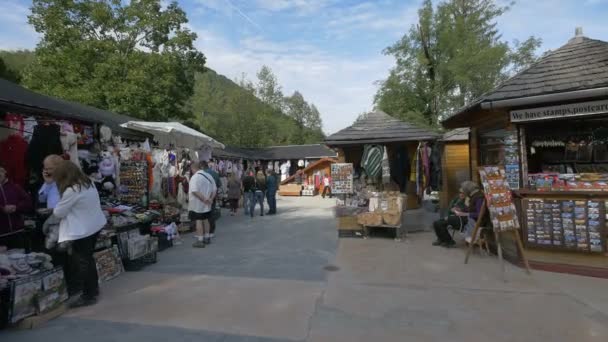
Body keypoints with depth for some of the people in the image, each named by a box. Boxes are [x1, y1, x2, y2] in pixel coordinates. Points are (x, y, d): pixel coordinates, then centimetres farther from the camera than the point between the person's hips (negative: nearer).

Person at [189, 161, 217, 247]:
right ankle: (207, 238, 28)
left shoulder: (195, 177, -15)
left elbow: (195, 191, -26)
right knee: (205, 219, 18)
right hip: (207, 205, 7)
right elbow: (214, 189, 9)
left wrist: (204, 199, -24)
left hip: (197, 204, -7)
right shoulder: (209, 176, 8)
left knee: (198, 221, -3)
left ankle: (200, 240, -2)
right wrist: (211, 199, 4)